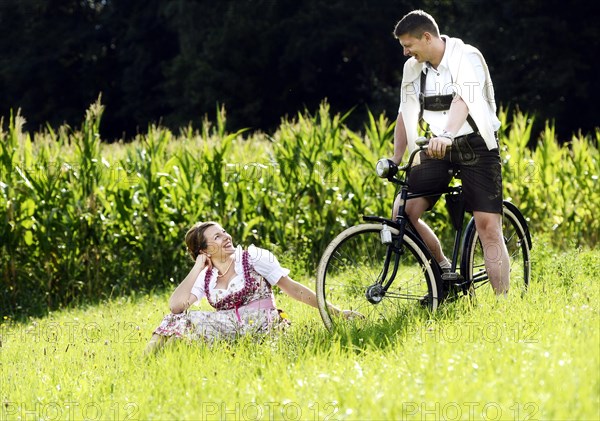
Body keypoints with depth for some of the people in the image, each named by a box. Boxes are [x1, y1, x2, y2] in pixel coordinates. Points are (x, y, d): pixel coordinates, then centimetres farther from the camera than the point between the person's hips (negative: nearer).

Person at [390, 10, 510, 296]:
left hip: (476, 145, -5)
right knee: (403, 211, -12)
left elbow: (463, 100, -32)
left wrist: (446, 135, -48)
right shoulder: (412, 68, 5)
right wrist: (395, 160, 9)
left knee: (488, 225, -14)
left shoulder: (467, 58, -15)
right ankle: (444, 270, 8)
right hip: (437, 150, 6)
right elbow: (405, 114, 13)